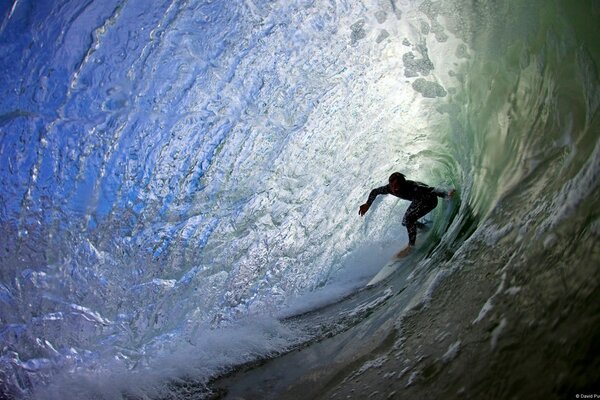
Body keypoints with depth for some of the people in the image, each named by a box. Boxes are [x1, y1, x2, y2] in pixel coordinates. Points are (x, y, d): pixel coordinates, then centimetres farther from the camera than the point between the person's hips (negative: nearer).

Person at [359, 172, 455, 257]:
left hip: (430, 200, -7)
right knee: (405, 222, 10)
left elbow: (433, 190, -48)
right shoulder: (390, 188, -24)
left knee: (409, 219, -23)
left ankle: (411, 246, -7)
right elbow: (374, 192, -7)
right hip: (418, 200, 7)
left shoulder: (413, 187, -42)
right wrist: (367, 204, -20)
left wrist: (447, 194, -66)